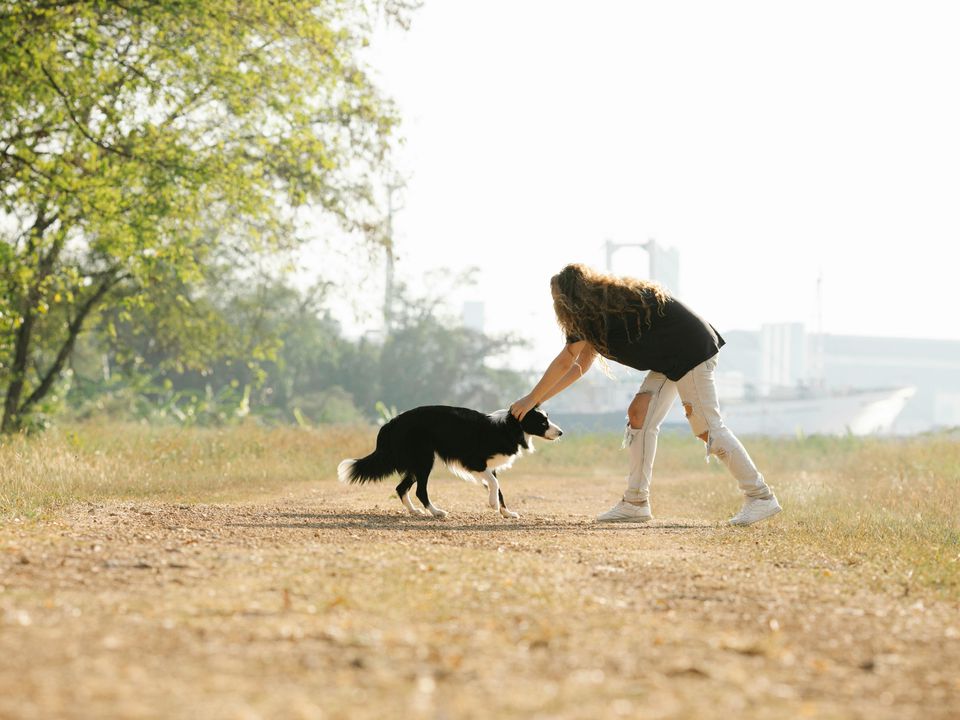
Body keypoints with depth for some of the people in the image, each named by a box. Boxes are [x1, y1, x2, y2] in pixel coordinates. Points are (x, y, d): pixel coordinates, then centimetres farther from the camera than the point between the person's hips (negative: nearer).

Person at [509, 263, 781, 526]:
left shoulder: (594, 308, -14)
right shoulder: (601, 310, 15)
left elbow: (564, 363, -10)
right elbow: (580, 365, 20)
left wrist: (531, 398, -1)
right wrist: (540, 399, 17)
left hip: (693, 350, -10)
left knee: (707, 428, -11)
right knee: (639, 415, 3)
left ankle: (761, 497, -8)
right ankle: (636, 503, 3)